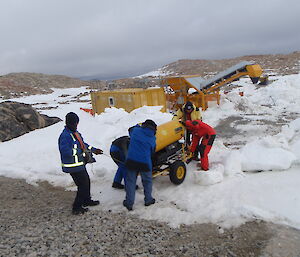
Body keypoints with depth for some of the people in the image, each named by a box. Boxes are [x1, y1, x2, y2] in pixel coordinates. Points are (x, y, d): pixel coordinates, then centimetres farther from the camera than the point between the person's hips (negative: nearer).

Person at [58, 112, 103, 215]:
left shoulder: (76, 133, 10)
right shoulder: (65, 136, -21)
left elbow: (83, 144, 24)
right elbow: (66, 151, -30)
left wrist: (94, 150, 21)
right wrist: (82, 152, -25)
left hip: (80, 164, 10)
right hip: (73, 167, -10)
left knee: (86, 182, 22)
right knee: (83, 185, -4)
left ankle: (87, 200, 43)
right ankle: (76, 208, 10)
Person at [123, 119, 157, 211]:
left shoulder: (135, 130, -1)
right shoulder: (153, 138, 0)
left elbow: (130, 130, 23)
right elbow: (152, 152, 10)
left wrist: (137, 126, 36)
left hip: (131, 161, 1)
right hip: (145, 163, 0)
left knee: (130, 181, 11)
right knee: (147, 181, 20)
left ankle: (129, 203, 16)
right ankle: (148, 200, 33)